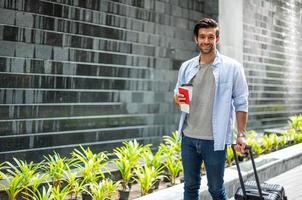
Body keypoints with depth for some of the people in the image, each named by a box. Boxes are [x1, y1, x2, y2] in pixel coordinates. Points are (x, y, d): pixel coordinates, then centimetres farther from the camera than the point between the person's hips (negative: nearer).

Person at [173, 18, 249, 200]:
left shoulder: (232, 67, -3)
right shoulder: (186, 67, 8)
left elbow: (241, 103, -3)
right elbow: (177, 94, 18)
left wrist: (241, 134, -8)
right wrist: (177, 99, -6)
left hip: (215, 140, -4)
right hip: (188, 138, 4)